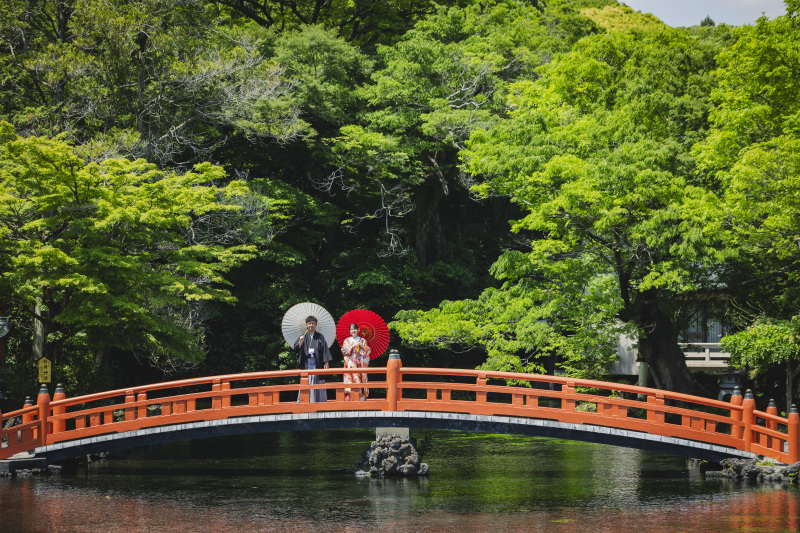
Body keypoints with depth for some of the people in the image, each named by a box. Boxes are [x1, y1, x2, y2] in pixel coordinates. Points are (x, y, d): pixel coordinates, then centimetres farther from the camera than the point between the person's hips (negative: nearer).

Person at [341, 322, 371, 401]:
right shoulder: (347, 341, 11)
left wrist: (362, 346, -9)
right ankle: (349, 400, -13)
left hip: (360, 364, 1)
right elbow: (344, 350, -2)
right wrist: (353, 346, -10)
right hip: (351, 364, -1)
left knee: (360, 380, -6)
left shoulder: (362, 340, 12)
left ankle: (361, 400, -5)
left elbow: (368, 350, 6)